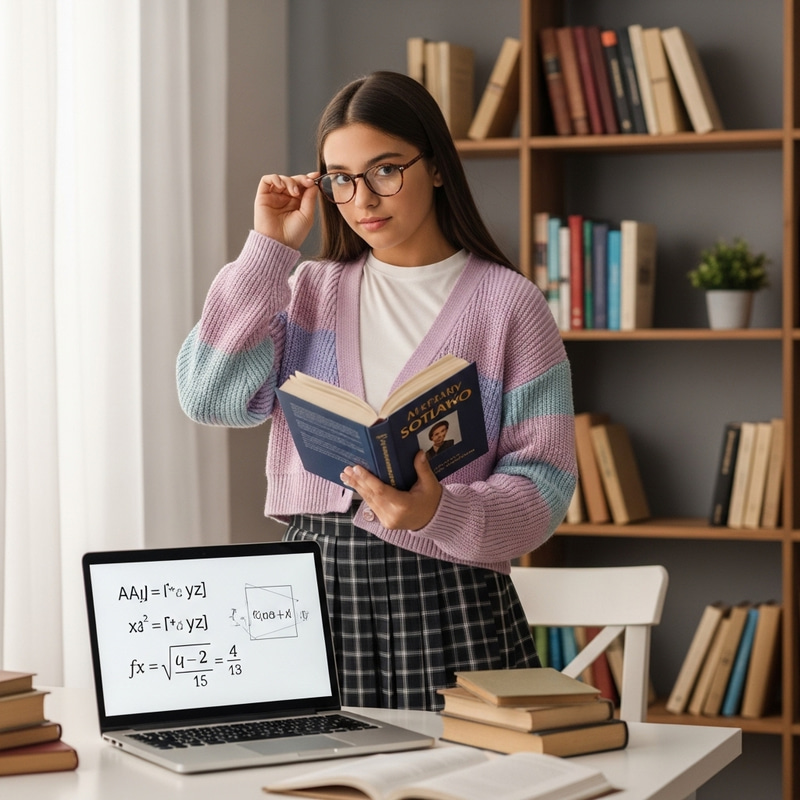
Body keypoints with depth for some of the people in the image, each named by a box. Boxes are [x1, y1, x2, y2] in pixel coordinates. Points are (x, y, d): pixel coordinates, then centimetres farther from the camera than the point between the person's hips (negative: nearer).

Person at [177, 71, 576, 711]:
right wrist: (269, 247, -1)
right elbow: (210, 396, -5)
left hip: (447, 599, -3)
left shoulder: (508, 303, -2)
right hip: (314, 590, 3)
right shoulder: (309, 291, 11)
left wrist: (439, 512, -26)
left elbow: (543, 483, -6)